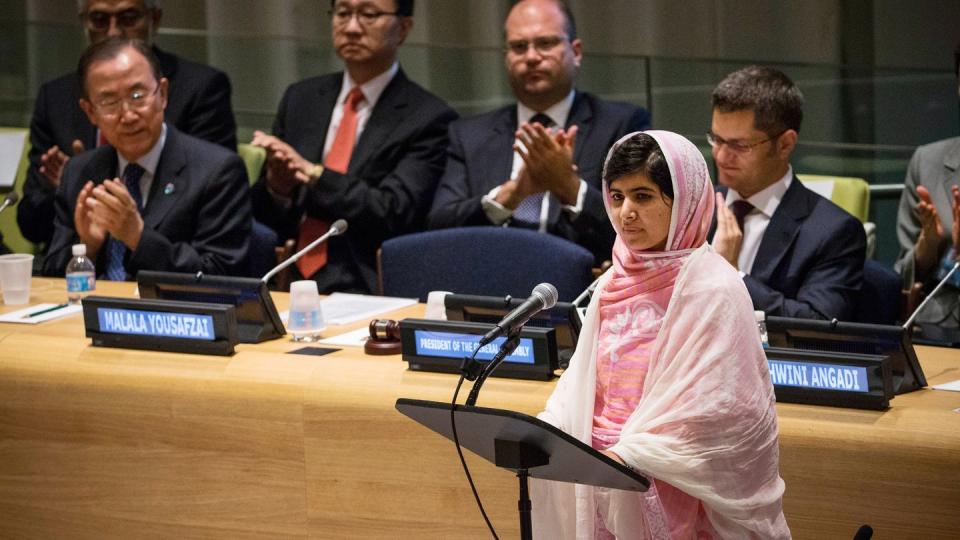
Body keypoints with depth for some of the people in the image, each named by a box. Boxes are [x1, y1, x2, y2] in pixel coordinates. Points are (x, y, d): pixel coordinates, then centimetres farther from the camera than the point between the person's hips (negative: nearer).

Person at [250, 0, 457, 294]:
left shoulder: (428, 118, -1)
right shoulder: (300, 100, 15)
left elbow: (394, 213, -12)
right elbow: (261, 213, 15)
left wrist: (312, 173, -15)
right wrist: (276, 189, -7)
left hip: (364, 291, -4)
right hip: (287, 286, 5)